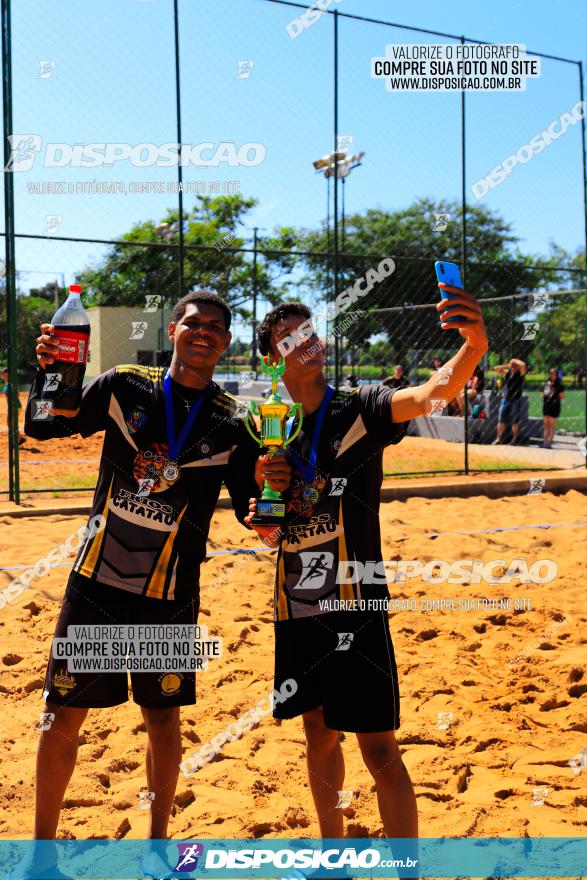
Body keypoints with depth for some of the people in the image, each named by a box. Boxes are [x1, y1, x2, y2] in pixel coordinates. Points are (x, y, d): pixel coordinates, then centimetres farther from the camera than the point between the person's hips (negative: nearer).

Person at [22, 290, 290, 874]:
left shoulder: (232, 426, -2)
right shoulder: (123, 386, -2)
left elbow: (250, 514, 2)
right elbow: (41, 426, 2)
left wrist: (263, 484, -20)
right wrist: (48, 369, -16)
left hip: (170, 597, 0)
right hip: (95, 584, 0)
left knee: (163, 717, 10)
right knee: (65, 715, 5)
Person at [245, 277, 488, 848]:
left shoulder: (358, 409, -8)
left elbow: (428, 393, -30)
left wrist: (473, 345, -49)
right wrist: (265, 517, -9)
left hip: (353, 604, -5)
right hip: (296, 606, 6)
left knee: (378, 747, -4)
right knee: (319, 731, 18)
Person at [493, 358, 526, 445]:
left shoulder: (520, 373, -2)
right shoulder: (507, 373, 7)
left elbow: (523, 365, -20)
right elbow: (497, 368, 3)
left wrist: (515, 361, -6)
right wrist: (507, 366, 1)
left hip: (516, 400, -3)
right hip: (505, 399, 3)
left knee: (515, 421, 3)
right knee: (501, 420, 2)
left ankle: (515, 439, 11)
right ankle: (499, 438, 8)